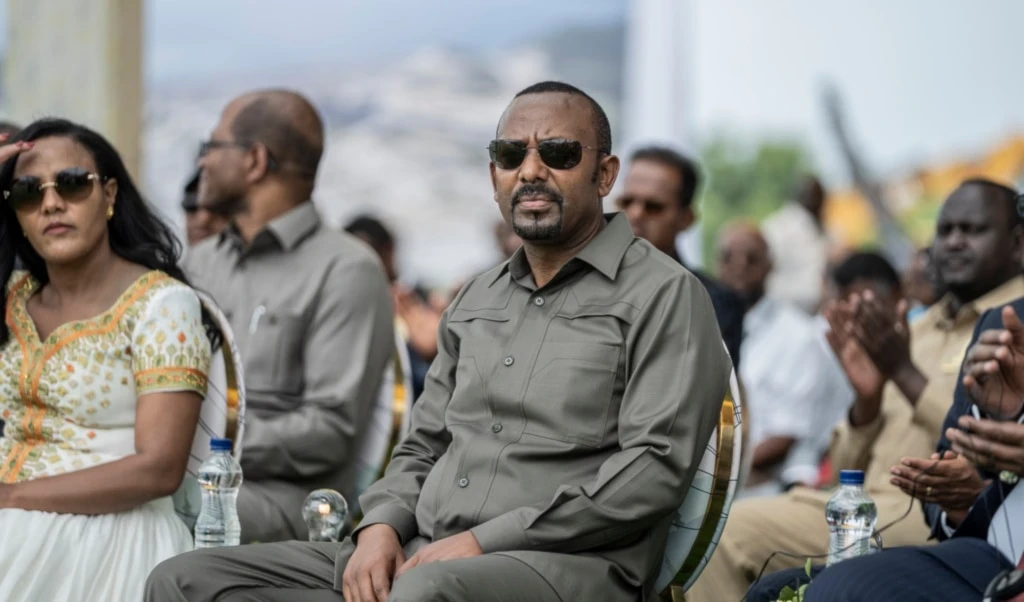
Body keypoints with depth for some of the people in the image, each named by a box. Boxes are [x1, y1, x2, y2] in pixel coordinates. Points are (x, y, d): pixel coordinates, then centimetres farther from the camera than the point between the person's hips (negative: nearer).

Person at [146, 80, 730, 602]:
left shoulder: (663, 294, 0)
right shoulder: (477, 300, 23)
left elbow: (656, 466, -11)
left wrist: (485, 540, -15)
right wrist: (382, 527, 2)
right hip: (422, 555, 7)